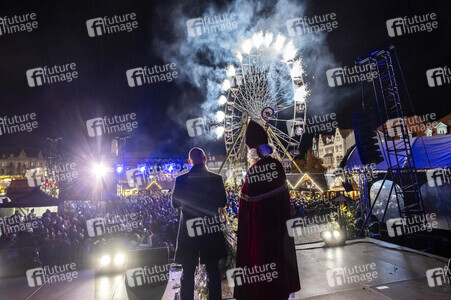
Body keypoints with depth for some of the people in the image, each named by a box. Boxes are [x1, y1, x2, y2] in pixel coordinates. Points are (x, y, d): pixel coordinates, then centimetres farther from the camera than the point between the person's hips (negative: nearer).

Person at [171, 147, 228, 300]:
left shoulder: (181, 180, -7)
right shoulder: (216, 179, -6)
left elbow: (175, 203, 3)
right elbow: (223, 202, 2)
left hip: (188, 231, 0)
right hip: (211, 230, 1)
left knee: (188, 273, 9)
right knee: (213, 270, 12)